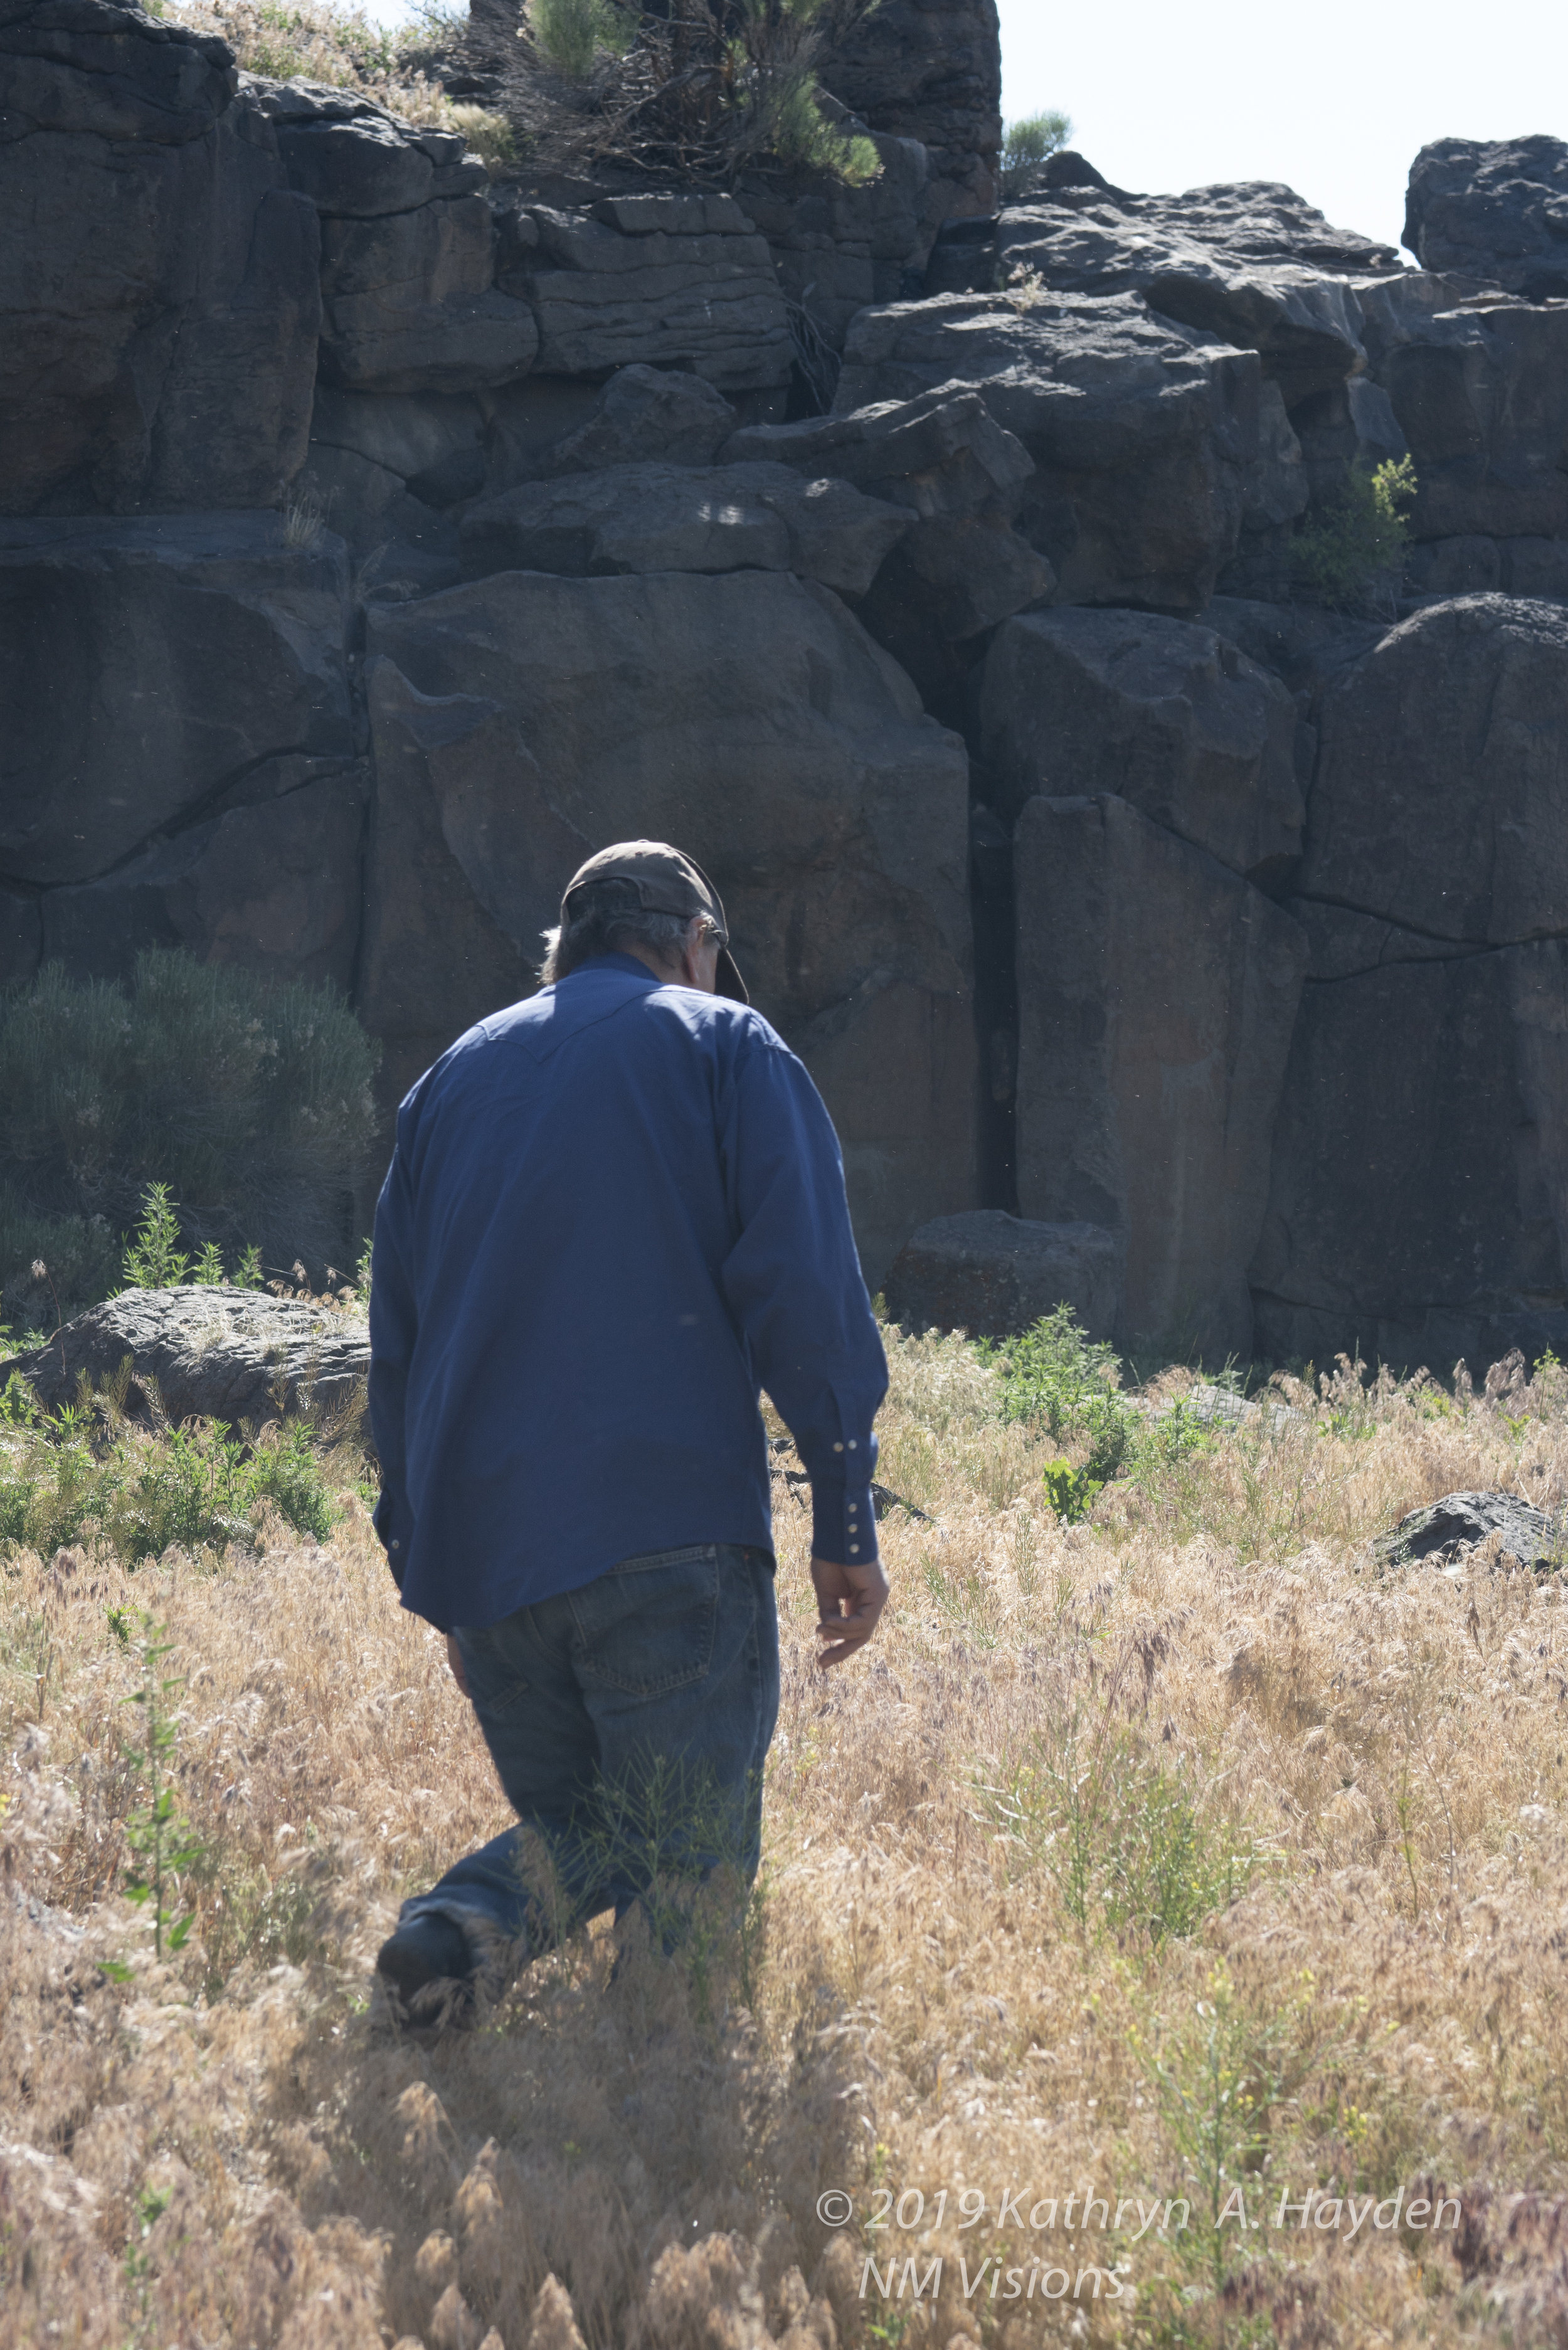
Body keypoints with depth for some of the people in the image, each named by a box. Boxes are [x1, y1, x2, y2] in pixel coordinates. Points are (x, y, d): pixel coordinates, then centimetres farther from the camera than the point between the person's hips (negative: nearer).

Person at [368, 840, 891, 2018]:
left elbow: (398, 1345, 21)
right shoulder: (725, 1047, 8)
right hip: (669, 1535, -4)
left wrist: (433, 1584, 24)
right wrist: (847, 1522, -4)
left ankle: (467, 1921, -12)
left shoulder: (453, 1080, 22)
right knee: (687, 1877, 1)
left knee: (582, 1827, 18)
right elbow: (804, 1290, -5)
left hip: (481, 1553, 4)